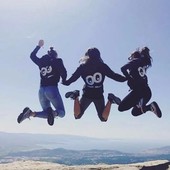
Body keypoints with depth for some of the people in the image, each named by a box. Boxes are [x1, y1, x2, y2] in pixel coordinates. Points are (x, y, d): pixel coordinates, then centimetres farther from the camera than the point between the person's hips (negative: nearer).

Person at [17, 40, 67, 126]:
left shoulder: (41, 61, 16)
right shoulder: (57, 61, 4)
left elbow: (32, 56, 34)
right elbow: (63, 72, -8)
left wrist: (39, 46, 45)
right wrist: (64, 80, 13)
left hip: (42, 90, 5)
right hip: (52, 89, -5)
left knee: (47, 113, 18)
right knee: (61, 112, 6)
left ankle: (31, 113, -12)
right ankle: (53, 112, -31)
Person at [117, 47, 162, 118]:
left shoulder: (135, 62, 2)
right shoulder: (143, 64, 24)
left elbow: (123, 68, -15)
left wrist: (130, 79, -6)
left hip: (138, 90, -8)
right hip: (147, 92, 8)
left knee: (121, 107, -3)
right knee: (135, 112, 22)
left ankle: (139, 104, -24)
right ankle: (150, 106, -3)